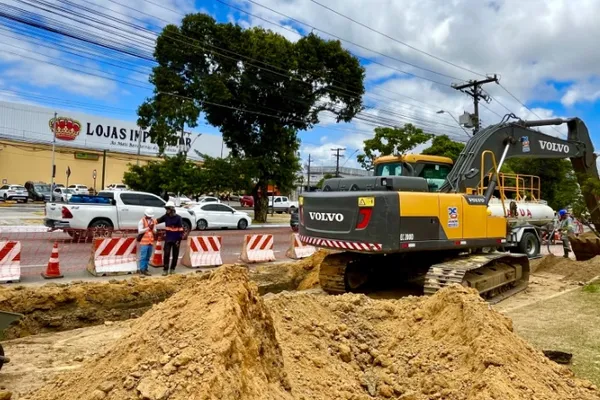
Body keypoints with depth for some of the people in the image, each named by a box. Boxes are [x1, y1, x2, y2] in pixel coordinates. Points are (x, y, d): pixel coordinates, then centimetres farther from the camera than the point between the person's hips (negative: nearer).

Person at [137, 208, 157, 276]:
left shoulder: (153, 221, 11)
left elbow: (155, 232, 11)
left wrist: (152, 228, -10)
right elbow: (140, 231, -12)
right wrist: (148, 228, -18)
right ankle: (142, 269, -2)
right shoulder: (142, 221, -5)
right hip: (144, 242, -5)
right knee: (143, 256, -6)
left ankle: (145, 269, 18)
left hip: (151, 242, 5)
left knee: (148, 257, 10)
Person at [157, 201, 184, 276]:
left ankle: (172, 268, 20)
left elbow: (181, 229, -10)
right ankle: (165, 269, 2)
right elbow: (158, 221, 15)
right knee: (166, 254, -4)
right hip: (168, 239, 3)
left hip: (176, 239, -3)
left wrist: (179, 239, -14)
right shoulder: (166, 216, 3)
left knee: (175, 255, 7)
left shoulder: (178, 218, -10)